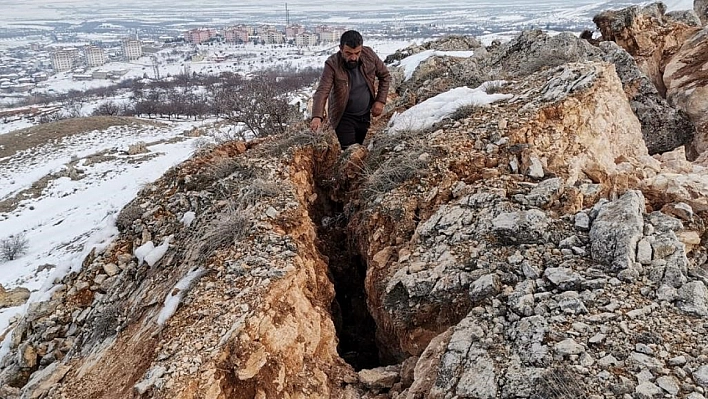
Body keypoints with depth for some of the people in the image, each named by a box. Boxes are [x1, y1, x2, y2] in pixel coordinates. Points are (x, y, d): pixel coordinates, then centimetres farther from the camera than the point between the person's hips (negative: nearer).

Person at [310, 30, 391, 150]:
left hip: (367, 115, 4)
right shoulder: (332, 65, -21)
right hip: (344, 117, -4)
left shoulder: (369, 55, -11)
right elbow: (322, 92, -30)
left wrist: (380, 101, -5)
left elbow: (385, 76, 4)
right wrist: (317, 116, -47)